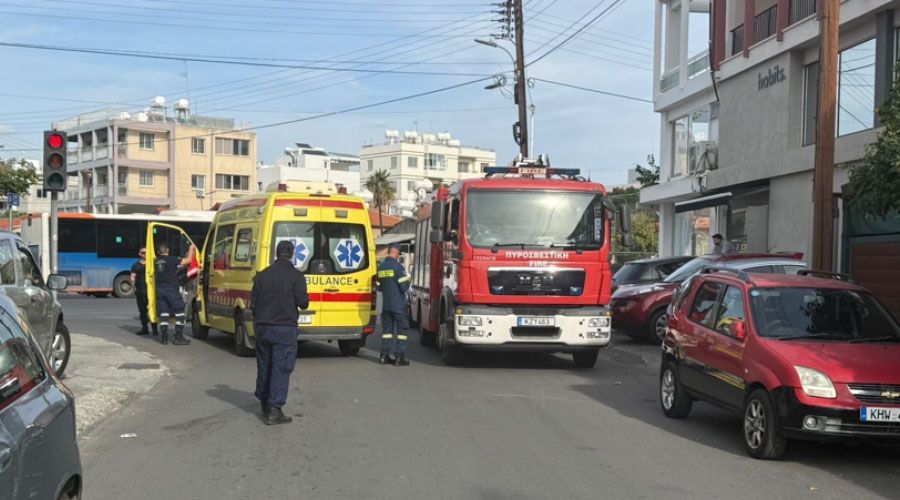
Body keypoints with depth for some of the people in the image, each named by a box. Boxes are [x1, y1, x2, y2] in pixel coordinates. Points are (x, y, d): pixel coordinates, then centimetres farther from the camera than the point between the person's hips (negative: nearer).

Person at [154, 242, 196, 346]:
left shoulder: (157, 261, 9)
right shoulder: (172, 259, -9)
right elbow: (188, 260, -8)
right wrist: (191, 249, 7)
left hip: (160, 289, 6)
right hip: (172, 289, -6)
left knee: (164, 313, 9)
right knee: (179, 313, 0)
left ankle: (164, 337, 7)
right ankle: (178, 337, -5)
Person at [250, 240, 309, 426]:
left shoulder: (262, 275, 6)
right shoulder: (296, 276, -9)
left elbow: (253, 303, 9)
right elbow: (303, 303, -11)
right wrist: (303, 300, 12)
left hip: (263, 327, 5)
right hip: (285, 328, -5)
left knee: (264, 366, 17)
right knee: (281, 368, -3)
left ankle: (264, 403, 29)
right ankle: (274, 410, -8)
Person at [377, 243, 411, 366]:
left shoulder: (381, 267, 8)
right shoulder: (398, 266, -13)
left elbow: (379, 287, 14)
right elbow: (404, 287, -16)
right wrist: (407, 279, 3)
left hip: (386, 304, 6)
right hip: (398, 305, -6)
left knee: (387, 328, 13)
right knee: (402, 329, 0)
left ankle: (384, 355, 13)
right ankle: (399, 357, -2)